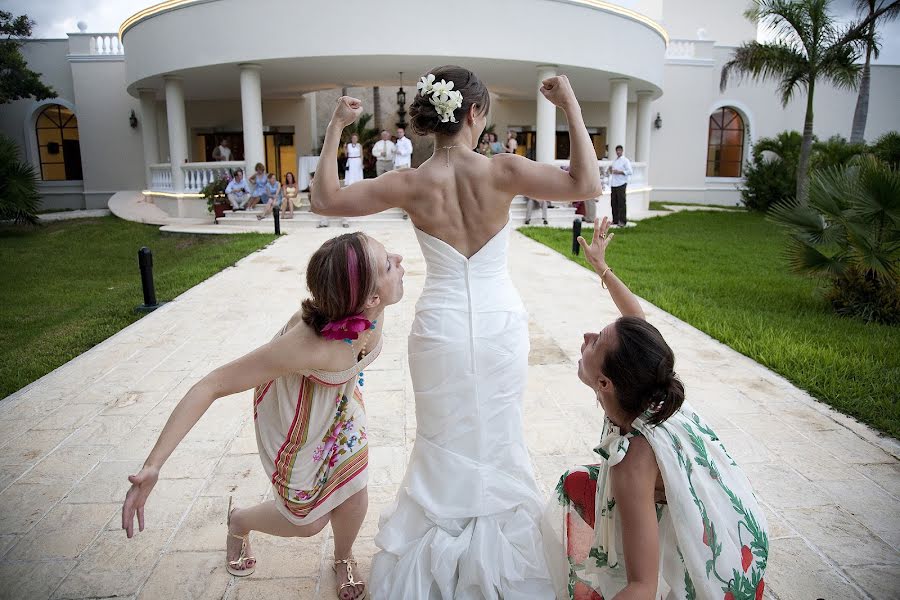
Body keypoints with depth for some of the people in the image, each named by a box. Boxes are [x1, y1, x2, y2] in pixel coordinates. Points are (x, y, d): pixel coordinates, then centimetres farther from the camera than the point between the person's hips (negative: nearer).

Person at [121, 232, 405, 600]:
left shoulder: (371, 308, -31)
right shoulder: (306, 346, -46)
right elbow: (211, 386, -38)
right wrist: (153, 465, -39)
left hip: (340, 398, 5)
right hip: (294, 414, -4)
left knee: (354, 494, 8)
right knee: (309, 521, 11)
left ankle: (343, 558, 43)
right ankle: (239, 522, 45)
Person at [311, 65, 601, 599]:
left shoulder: (411, 184, -13)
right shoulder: (502, 171, -15)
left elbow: (324, 199, -4)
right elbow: (587, 185, -13)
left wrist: (335, 128, 1)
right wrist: (571, 107, -9)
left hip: (442, 330, 0)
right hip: (501, 326, 0)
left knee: (445, 443, 18)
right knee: (499, 440, 20)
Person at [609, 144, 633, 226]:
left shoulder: (625, 161, -1)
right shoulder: (614, 161, 20)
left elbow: (630, 171, -10)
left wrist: (619, 172, -17)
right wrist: (611, 170, 5)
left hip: (621, 184, -7)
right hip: (613, 184, 7)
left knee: (621, 203, -7)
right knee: (614, 203, 6)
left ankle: (622, 221, -6)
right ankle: (615, 220, 14)